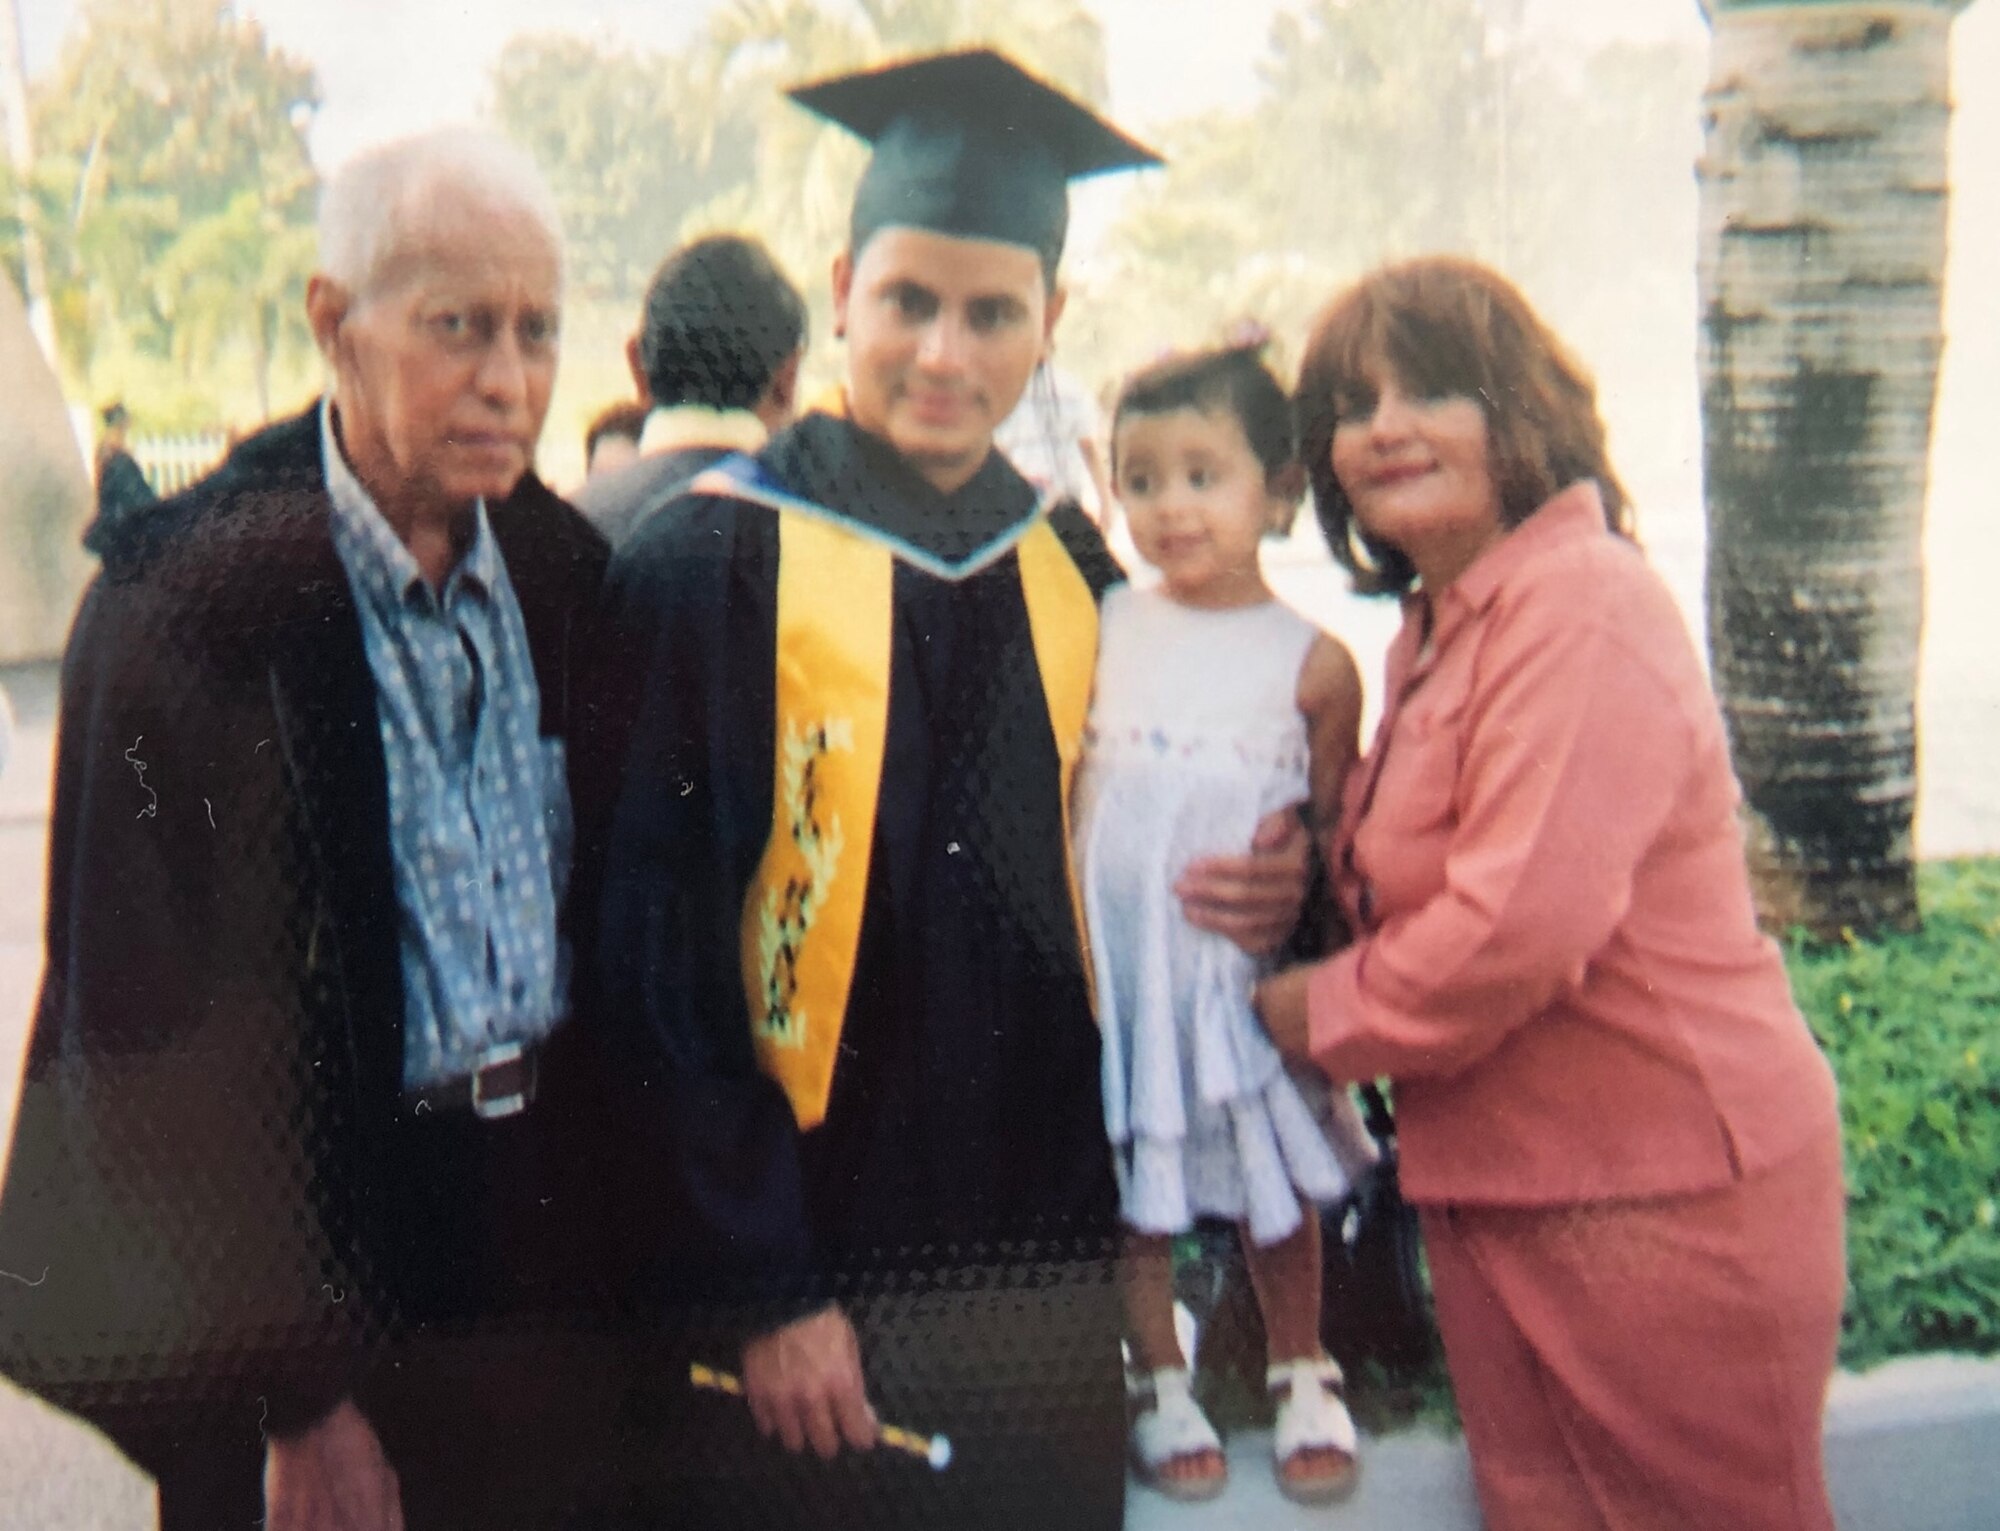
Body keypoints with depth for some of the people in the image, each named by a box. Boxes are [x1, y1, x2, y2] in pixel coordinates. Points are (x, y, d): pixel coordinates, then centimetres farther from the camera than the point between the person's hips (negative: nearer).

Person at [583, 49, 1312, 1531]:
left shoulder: (1073, 576, 5)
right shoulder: (709, 569, -10)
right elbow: (660, 961, -12)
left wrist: (1244, 891, -4)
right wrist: (761, 1293, -13)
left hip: (1043, 1257, 5)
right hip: (802, 1299, -4)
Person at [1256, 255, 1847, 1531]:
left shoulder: (1585, 605, -18)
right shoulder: (1435, 626, 11)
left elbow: (1526, 923, -26)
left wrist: (1318, 1011, -11)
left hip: (1665, 1193, -9)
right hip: (1497, 1184, 9)